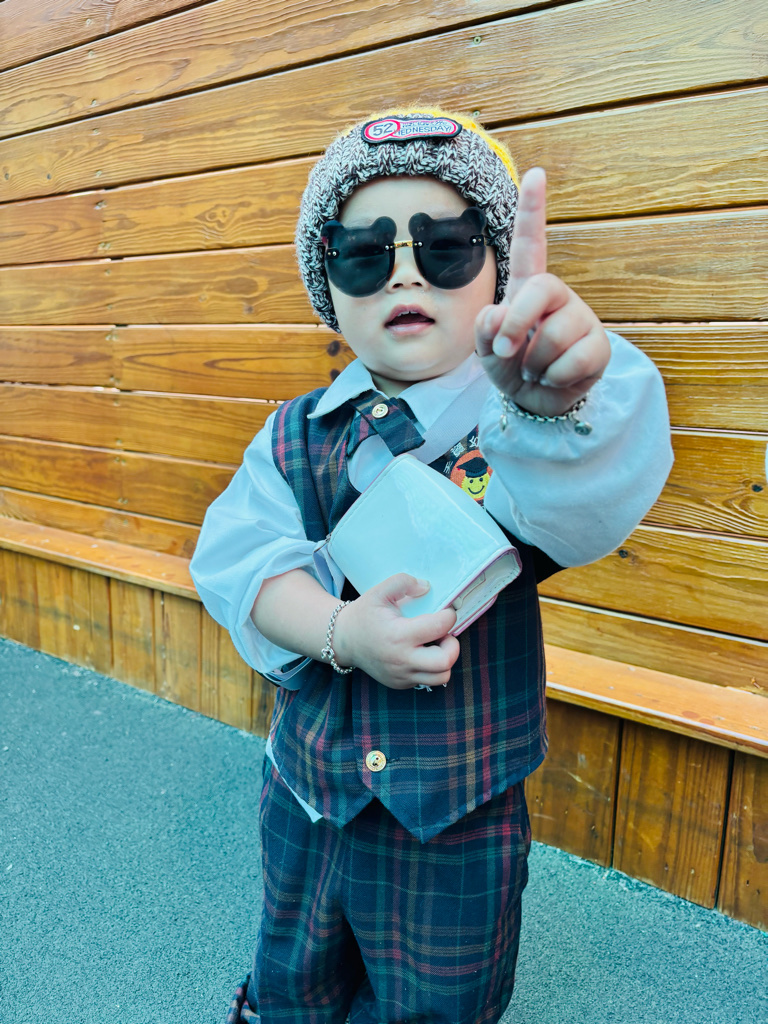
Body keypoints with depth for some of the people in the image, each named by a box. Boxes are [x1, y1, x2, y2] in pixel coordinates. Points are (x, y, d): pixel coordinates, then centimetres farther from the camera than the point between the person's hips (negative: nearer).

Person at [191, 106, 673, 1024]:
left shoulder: (515, 422, -14)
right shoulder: (300, 433, -4)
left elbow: (579, 496, -36)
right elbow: (236, 554, -14)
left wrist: (556, 399, -58)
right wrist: (337, 629, -30)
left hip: (460, 824, -3)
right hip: (305, 795, 4)